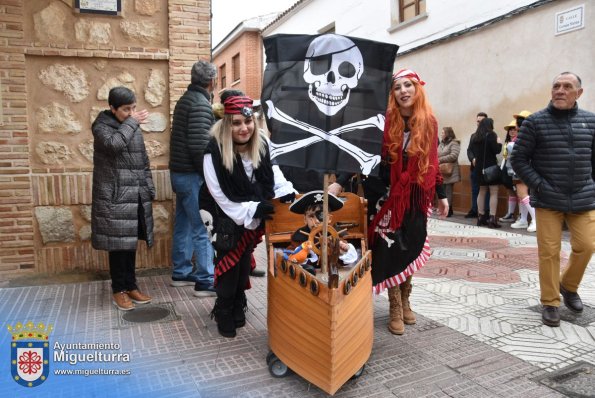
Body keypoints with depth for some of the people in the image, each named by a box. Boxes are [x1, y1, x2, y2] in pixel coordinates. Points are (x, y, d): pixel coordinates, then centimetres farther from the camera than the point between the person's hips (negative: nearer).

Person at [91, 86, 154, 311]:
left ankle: (131, 286, 22)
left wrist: (149, 189, 11)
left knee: (130, 243, 12)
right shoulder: (102, 126, -5)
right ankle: (119, 290, 14)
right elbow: (114, 144, -28)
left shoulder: (134, 128, 13)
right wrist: (131, 122, -16)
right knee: (118, 243, 0)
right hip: (114, 197, -6)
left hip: (136, 196, 6)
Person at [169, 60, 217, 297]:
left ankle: (181, 273, 27)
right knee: (203, 229, -4)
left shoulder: (185, 99, 14)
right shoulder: (201, 104, -16)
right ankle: (205, 281, 2)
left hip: (179, 173, 10)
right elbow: (199, 146, -23)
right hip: (193, 175, -10)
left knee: (184, 225, 16)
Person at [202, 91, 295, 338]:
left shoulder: (261, 145, -10)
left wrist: (284, 193, -12)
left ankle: (238, 308, 36)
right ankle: (224, 315, 24)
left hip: (252, 219, 4)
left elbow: (269, 178, 5)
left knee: (244, 265, 15)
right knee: (228, 266, 2)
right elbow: (221, 196, -21)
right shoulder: (215, 152, -24)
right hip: (226, 220, -4)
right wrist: (252, 210, -25)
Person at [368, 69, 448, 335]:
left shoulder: (429, 122, 4)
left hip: (417, 197, 3)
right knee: (391, 250, 0)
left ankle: (405, 302, 30)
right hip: (390, 196, -3)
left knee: (410, 249, 12)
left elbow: (432, 162, 10)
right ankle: (395, 308, 15)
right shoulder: (385, 121, -6)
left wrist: (441, 195, 11)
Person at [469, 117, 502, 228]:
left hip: (479, 167, 7)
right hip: (490, 166, -7)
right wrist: (499, 143, 4)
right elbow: (496, 150, -12)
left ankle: (481, 217, 14)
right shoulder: (491, 134, -9)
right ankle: (492, 219, -12)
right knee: (494, 192, -5)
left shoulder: (475, 137, 9)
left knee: (482, 191, 14)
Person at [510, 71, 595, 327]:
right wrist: (538, 186, -11)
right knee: (549, 251, 0)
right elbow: (518, 159, -4)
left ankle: (568, 286, 29)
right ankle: (550, 303, 14)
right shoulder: (535, 122, -4)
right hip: (547, 199, -3)